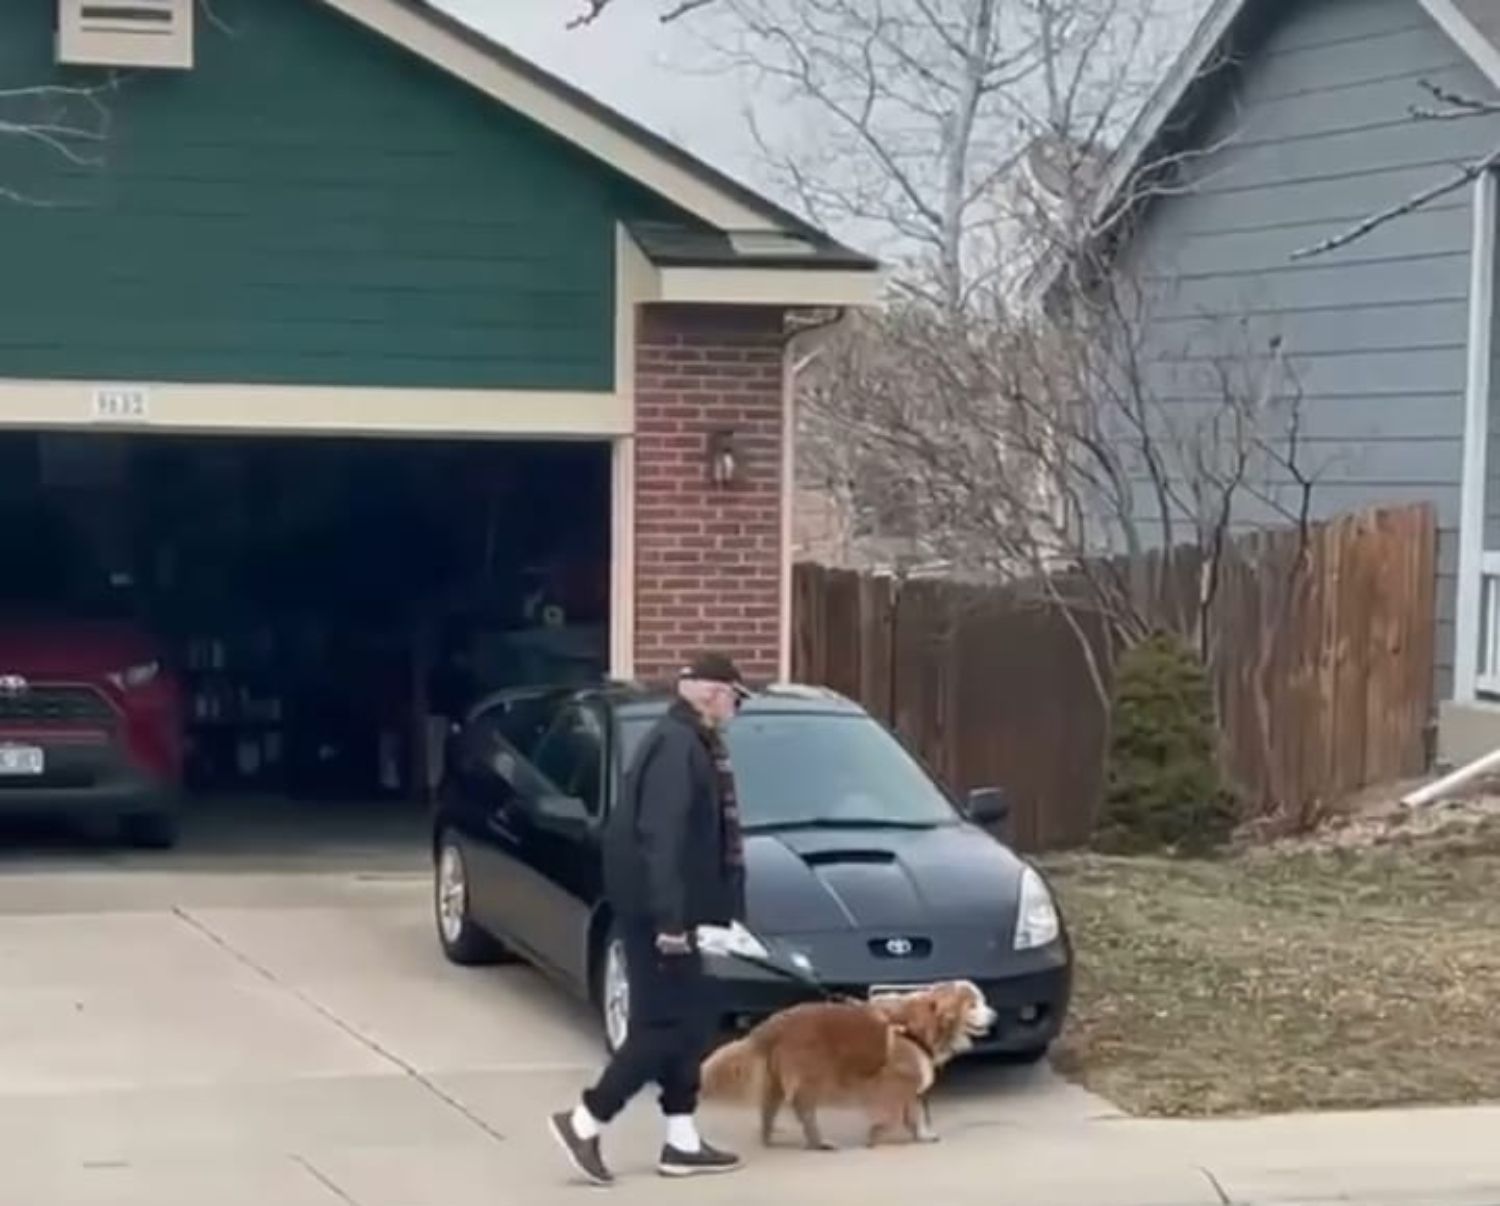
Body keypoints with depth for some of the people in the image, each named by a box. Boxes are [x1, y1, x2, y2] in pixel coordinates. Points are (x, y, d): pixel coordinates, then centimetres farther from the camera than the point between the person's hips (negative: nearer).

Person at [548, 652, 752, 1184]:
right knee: (668, 1023, -7)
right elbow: (661, 838, -25)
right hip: (655, 910, -10)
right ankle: (584, 1122, -2)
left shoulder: (690, 743, 14)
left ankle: (682, 1142, 17)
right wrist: (669, 917, -27)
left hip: (667, 910, 10)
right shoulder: (676, 746, -18)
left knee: (689, 1020, 12)